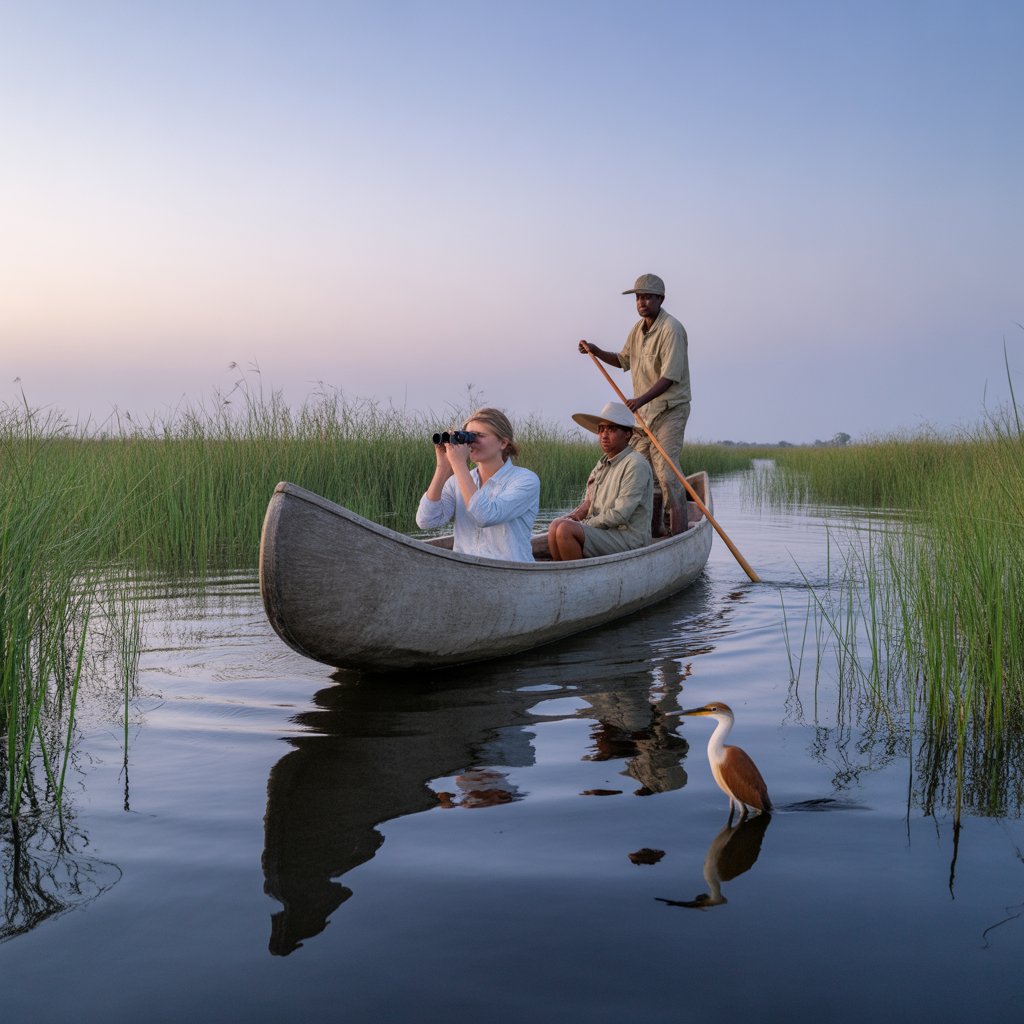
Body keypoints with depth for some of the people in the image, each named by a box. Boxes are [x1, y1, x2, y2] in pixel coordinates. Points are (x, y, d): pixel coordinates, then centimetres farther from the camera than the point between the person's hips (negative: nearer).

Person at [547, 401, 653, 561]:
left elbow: (620, 515, -19)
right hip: (605, 529, 9)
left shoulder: (636, 465, -13)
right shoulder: (603, 463, 16)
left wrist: (583, 524, -10)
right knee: (556, 525, -5)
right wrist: (578, 514, -3)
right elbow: (589, 502, 20)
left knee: (566, 530, -24)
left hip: (629, 538, -9)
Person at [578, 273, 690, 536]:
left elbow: (670, 376, -23)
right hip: (644, 411, 9)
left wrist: (642, 399, -34)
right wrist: (596, 351, 12)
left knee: (666, 469, -16)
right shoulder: (638, 329, 12)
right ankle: (654, 528, 19)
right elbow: (623, 360, 28)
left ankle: (679, 532, -15)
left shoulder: (671, 330, -15)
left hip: (670, 409, -9)